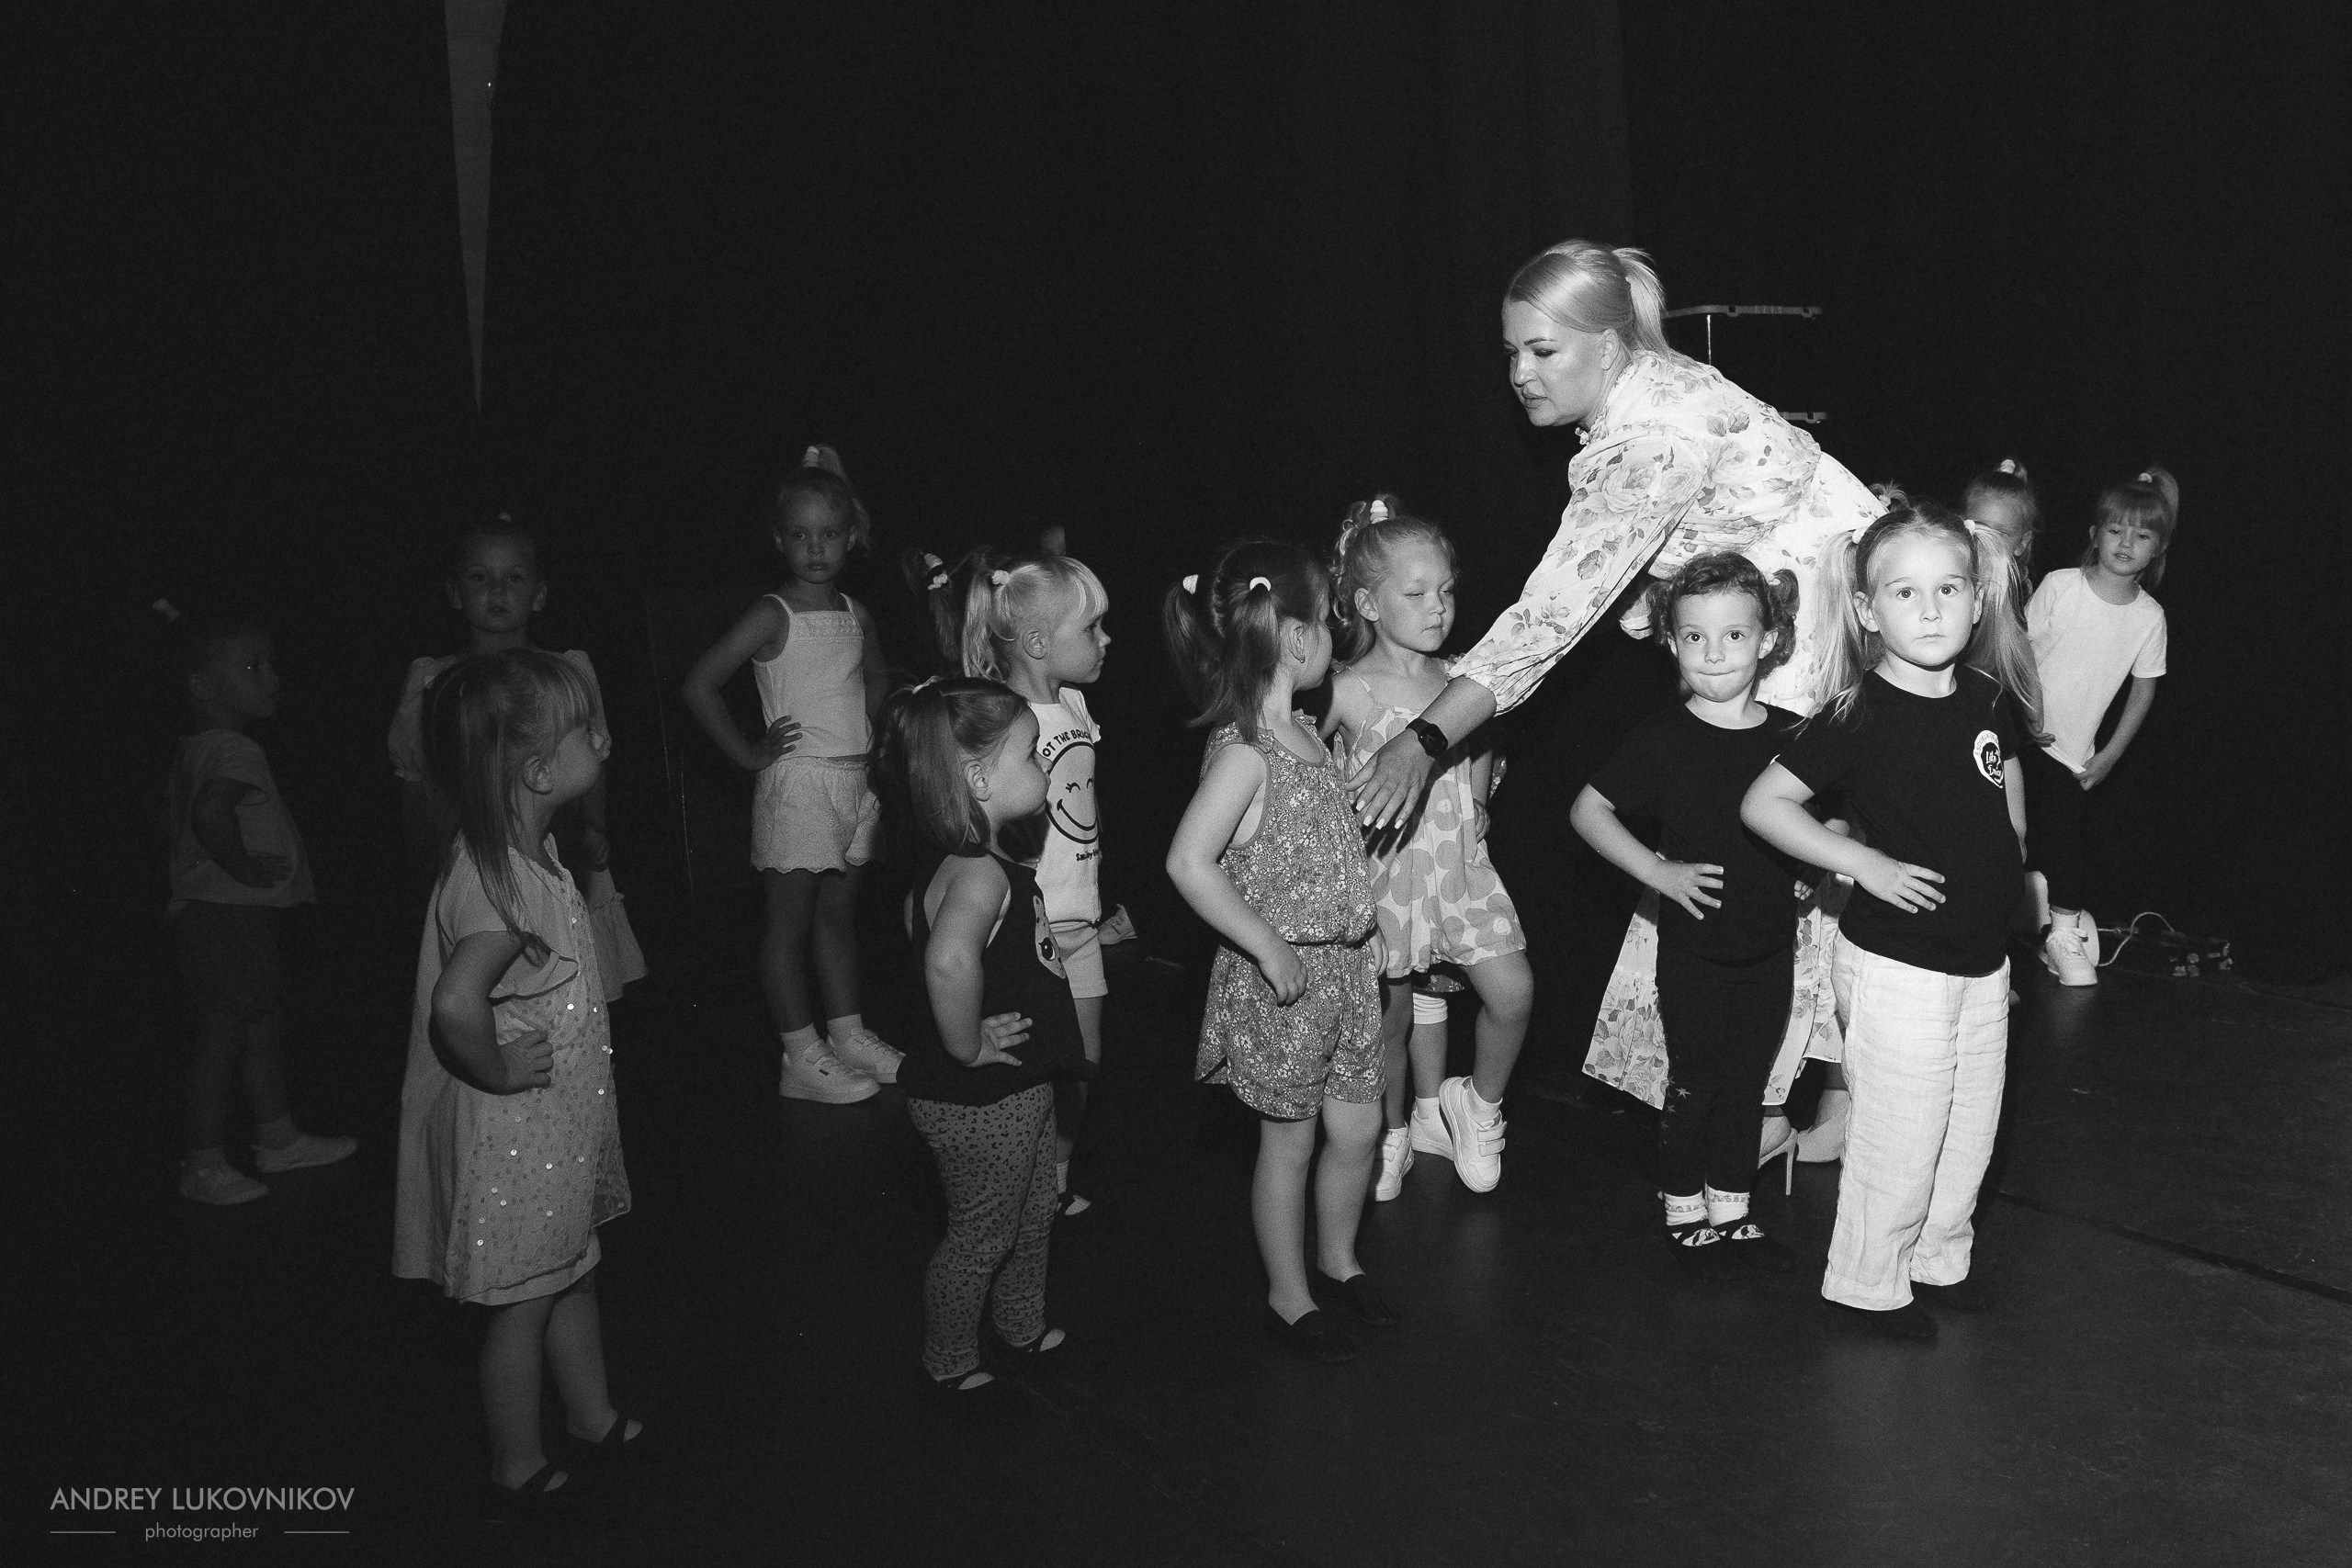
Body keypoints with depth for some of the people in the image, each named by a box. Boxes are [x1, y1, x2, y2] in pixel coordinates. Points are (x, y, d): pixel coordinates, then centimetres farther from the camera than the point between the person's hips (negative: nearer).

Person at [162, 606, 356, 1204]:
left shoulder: (194, 746, 13)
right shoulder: (234, 752, -20)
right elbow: (211, 812, -36)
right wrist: (243, 864, -24)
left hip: (242, 914, 11)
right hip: (224, 913, -11)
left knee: (264, 1021, 19)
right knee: (222, 1032, -2)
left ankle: (276, 1137, 31)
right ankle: (204, 1165, 7)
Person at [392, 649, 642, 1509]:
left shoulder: (527, 851, 0)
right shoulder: (501, 884, -31)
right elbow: (456, 1008, -43)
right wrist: (497, 1071, -26)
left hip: (561, 1124, 9)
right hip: (515, 1135, -9)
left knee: (573, 1272, 25)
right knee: (523, 1304, 10)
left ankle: (593, 1415, 45)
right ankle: (518, 1469, 29)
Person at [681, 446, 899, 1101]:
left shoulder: (857, 614, 8)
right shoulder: (773, 615, -11)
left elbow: (876, 675, 28)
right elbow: (699, 684, -15)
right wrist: (748, 752, -12)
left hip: (857, 778, 6)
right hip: (798, 781, -6)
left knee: (839, 913, 16)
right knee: (790, 923, 1)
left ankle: (848, 1034, 27)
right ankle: (802, 1059, 7)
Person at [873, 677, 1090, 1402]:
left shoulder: (972, 861, 1)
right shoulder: (980, 873, -30)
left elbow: (918, 913, 22)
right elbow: (949, 960, -51)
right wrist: (967, 1047, -34)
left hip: (1017, 1089, 10)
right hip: (979, 1100, -10)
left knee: (1034, 1214, 27)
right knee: (982, 1235, 11)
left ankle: (1023, 1328, 48)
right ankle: (952, 1364, 33)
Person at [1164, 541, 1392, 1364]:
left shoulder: (1303, 732, 5)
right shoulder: (1241, 754, -22)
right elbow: (1188, 863, -30)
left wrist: (1365, 925, 13)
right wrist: (1269, 948, -25)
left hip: (1344, 964, 8)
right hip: (1280, 980, -8)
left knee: (1357, 1127, 17)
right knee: (1289, 1142, 8)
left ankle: (1337, 1261, 40)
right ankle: (1288, 1296, 26)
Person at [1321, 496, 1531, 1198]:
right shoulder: (1348, 691, -12)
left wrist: (1475, 809, 5)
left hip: (1459, 859, 4)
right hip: (1385, 869, -3)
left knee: (1512, 990, -7)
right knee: (1395, 1015, 8)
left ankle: (1480, 1103, 20)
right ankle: (1395, 1132, 32)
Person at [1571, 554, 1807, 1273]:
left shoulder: (1792, 736, -2)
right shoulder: (1665, 739, -11)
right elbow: (1587, 810, -6)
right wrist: (1657, 870, -12)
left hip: (1771, 945, 3)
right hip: (1693, 948, -3)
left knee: (1747, 1082, 14)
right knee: (1693, 1083, 7)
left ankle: (1731, 1208, 29)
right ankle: (1684, 1209, 24)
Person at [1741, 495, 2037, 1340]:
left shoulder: (1988, 698, 1)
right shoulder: (1859, 716, -18)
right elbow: (1762, 803, -16)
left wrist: (2012, 858, 13)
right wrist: (1865, 863, -20)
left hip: (1982, 957, 7)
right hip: (1896, 962, -7)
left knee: (1970, 1129, 18)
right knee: (1899, 1136, 2)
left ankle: (1938, 1258, 39)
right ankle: (1868, 1281, 22)